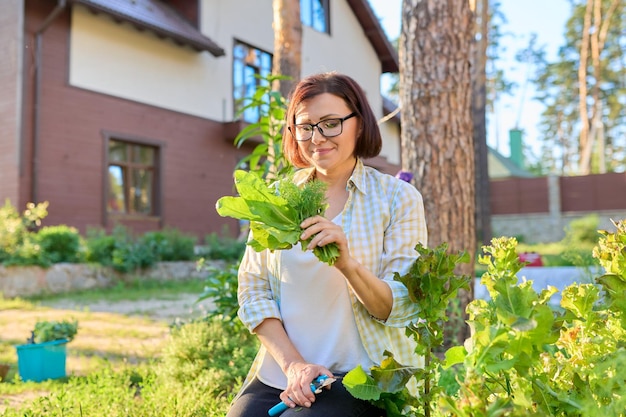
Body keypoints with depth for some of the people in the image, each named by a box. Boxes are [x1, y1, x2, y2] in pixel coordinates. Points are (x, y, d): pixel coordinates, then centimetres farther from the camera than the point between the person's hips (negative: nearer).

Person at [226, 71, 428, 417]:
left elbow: (403, 308, -7)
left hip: (364, 376, -2)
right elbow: (253, 291, 3)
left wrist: (347, 263, -25)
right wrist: (292, 363, -10)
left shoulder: (397, 197, -3)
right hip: (280, 372, 3)